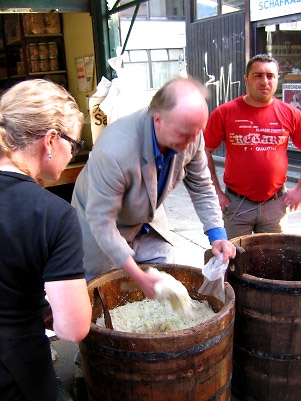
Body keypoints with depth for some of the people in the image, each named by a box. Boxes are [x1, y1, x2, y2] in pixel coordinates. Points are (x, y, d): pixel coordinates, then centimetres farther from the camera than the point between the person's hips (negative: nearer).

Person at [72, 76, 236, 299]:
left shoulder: (190, 135, -22)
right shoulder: (114, 150, -42)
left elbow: (201, 188, -4)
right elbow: (101, 222, -33)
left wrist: (217, 234, -14)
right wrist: (139, 277, -35)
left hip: (149, 222, 5)